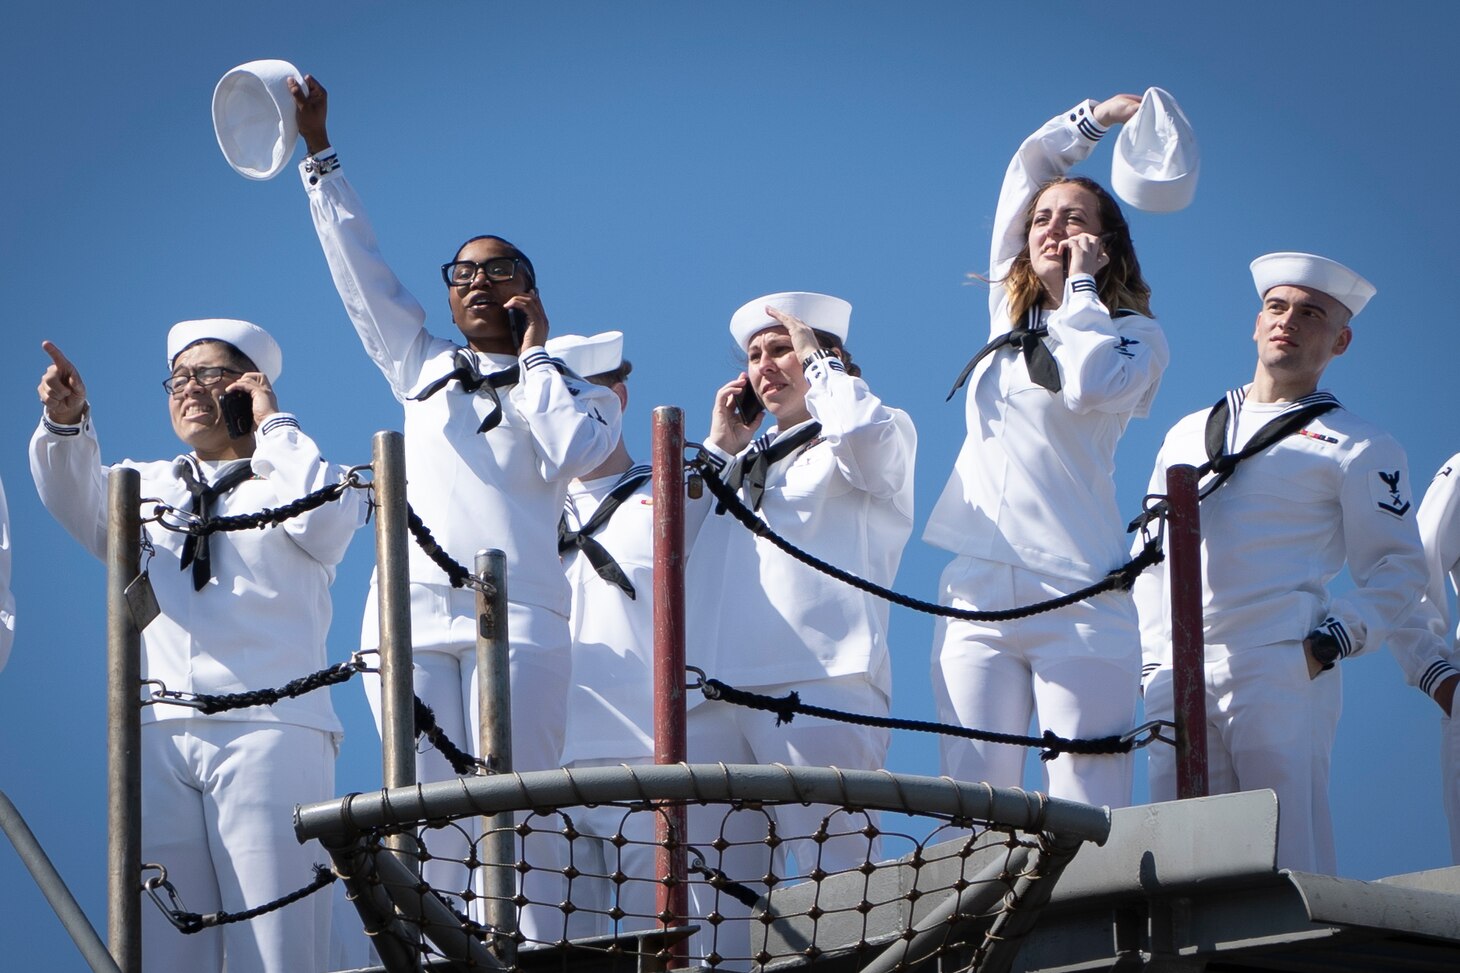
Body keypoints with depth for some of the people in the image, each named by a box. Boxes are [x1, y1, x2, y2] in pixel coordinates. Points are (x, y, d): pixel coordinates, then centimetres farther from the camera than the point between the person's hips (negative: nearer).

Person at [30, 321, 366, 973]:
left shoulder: (291, 478, 14)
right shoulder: (148, 486, 25)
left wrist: (272, 425, 3)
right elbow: (81, 510, 6)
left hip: (268, 731, -3)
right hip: (158, 736, 4)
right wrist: (66, 425, -12)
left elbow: (324, 521, -8)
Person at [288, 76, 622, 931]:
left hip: (516, 614, -3)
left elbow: (571, 454, -6)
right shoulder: (425, 369, 23)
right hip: (417, 615, 3)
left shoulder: (570, 393, 15)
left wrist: (534, 353, 6)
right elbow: (360, 268, 19)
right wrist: (319, 155, 14)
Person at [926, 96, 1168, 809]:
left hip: (1077, 599, -4)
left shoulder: (1133, 335, 6)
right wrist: (1095, 118, 23)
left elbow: (1089, 386, -17)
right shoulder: (1011, 315, 19)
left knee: (1086, 820, -11)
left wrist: (1083, 282, -4)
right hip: (977, 592, 4)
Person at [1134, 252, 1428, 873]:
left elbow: (1398, 571, 6)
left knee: (1292, 865, -12)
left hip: (1283, 673, -4)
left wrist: (1332, 642, -9)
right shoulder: (1189, 434, 26)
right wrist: (1150, 654, 12)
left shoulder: (1358, 448, 10)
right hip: (1176, 677, 4)